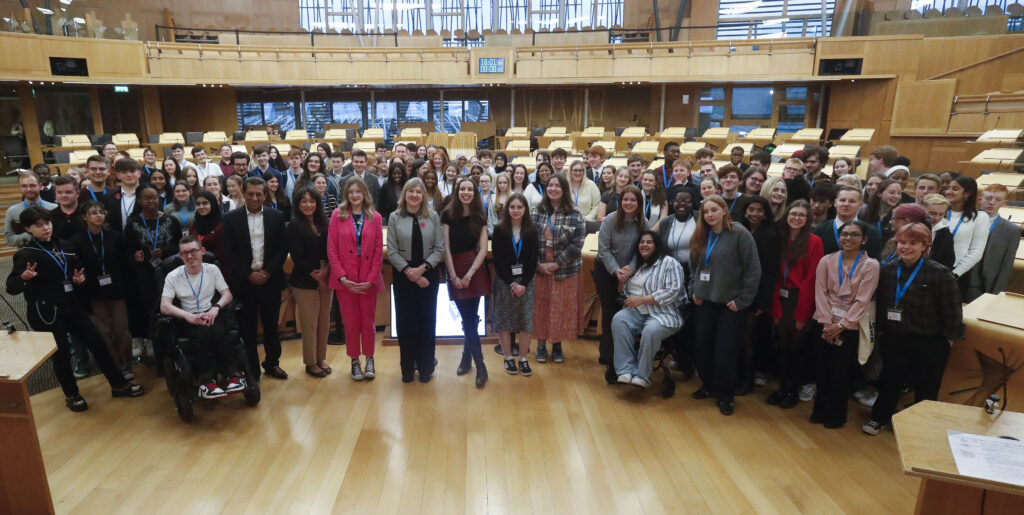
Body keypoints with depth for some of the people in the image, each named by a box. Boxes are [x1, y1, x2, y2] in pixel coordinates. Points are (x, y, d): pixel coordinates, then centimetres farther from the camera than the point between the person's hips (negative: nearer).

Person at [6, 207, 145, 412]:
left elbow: (79, 268, 20)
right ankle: (71, 395, 24)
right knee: (62, 353, 2)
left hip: (71, 306, 6)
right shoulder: (25, 254, -9)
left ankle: (119, 385, 19)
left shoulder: (65, 246, 6)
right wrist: (24, 278, -35)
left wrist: (80, 278, -2)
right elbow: (11, 288, -14)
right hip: (46, 312, -5)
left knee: (97, 343, 7)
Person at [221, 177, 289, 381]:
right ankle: (252, 370, 15)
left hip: (270, 280, 1)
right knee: (247, 327, 5)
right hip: (244, 281, -1)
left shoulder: (276, 217, 4)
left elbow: (282, 248, 2)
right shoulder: (231, 219, 1)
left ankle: (272, 363, 25)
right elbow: (228, 252, -2)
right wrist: (248, 274, -11)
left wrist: (268, 271, -10)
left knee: (271, 324, 10)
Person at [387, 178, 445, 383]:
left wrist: (422, 268, -13)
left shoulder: (433, 217, 1)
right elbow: (392, 252, -3)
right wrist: (409, 271, -12)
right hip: (403, 275, 0)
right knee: (405, 321, 4)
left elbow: (440, 248, -2)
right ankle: (407, 368, 17)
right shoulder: (395, 218, 0)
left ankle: (425, 367, 18)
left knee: (427, 320, 5)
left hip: (428, 274, 0)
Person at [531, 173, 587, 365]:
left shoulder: (575, 214, -5)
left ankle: (557, 345, 23)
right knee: (540, 306, 8)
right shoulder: (536, 212, 2)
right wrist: (538, 263, -10)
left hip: (566, 270, -1)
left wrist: (556, 264, -13)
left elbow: (577, 243, -9)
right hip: (540, 269, 2)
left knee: (562, 308, 6)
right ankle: (541, 344, 23)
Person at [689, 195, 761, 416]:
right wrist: (694, 290, 6)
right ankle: (708, 385, 30)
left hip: (731, 303, -5)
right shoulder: (700, 237, 7)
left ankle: (725, 395, 16)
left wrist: (742, 300, -12)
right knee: (703, 346, 9)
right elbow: (693, 267, 19)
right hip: (706, 301, 5)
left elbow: (753, 269, -11)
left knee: (725, 351, -1)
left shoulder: (739, 234, -10)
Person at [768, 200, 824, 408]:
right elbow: (777, 276, 4)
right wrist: (776, 307, -3)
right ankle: (782, 388, 24)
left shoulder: (814, 242, -8)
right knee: (782, 346, 11)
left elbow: (811, 279, -11)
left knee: (796, 347, 7)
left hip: (800, 299, -4)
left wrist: (802, 313, -13)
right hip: (781, 299, 4)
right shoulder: (782, 240, 7)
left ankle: (793, 391, 22)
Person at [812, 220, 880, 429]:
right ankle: (821, 409, 24)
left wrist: (840, 325, -11)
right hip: (825, 323, 2)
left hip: (850, 326, -2)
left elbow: (862, 301, -8)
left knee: (840, 371, 3)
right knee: (821, 368, 5)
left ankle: (837, 414, 22)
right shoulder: (827, 261, 2)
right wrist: (827, 323, -8)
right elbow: (820, 293, 0)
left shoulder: (870, 265, -4)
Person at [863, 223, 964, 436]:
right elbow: (880, 304, 7)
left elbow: (952, 310, -9)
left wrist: (949, 337, -7)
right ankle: (879, 417, 34)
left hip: (929, 343, -3)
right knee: (890, 380, 18)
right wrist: (881, 330, 10)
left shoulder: (940, 274, -14)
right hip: (894, 339, 3)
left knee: (926, 387, 12)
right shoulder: (888, 270, -2)